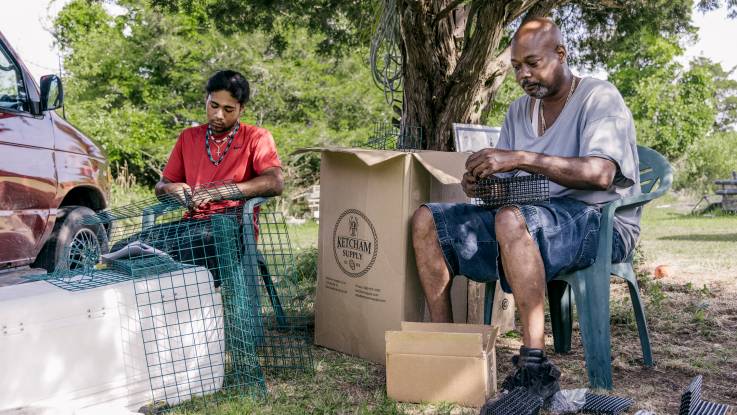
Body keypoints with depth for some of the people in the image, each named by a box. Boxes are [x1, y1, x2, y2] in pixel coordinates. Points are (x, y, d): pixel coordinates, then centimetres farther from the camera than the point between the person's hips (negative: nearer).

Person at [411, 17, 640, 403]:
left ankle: (534, 365, -35)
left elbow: (600, 174, -23)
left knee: (512, 220, -40)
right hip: (528, 216, 7)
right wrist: (482, 180, -11)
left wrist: (522, 158, -30)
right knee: (426, 220, -7)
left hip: (599, 222, -7)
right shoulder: (519, 111, 15)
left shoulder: (599, 97, -6)